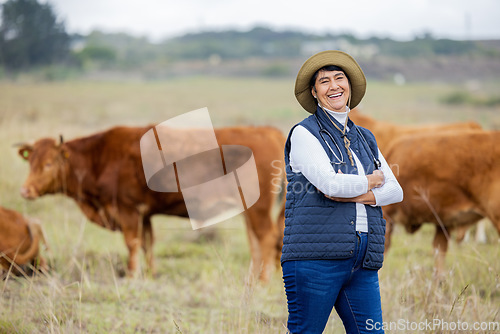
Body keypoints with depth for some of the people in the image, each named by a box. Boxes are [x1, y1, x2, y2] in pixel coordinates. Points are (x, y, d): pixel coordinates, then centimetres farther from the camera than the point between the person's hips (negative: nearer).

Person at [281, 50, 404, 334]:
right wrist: (370, 180, 3)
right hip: (316, 257, -5)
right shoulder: (304, 134, 0)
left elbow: (395, 191, 11)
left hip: (363, 264, 6)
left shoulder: (365, 139, 20)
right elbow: (329, 183, -15)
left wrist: (355, 194, -7)